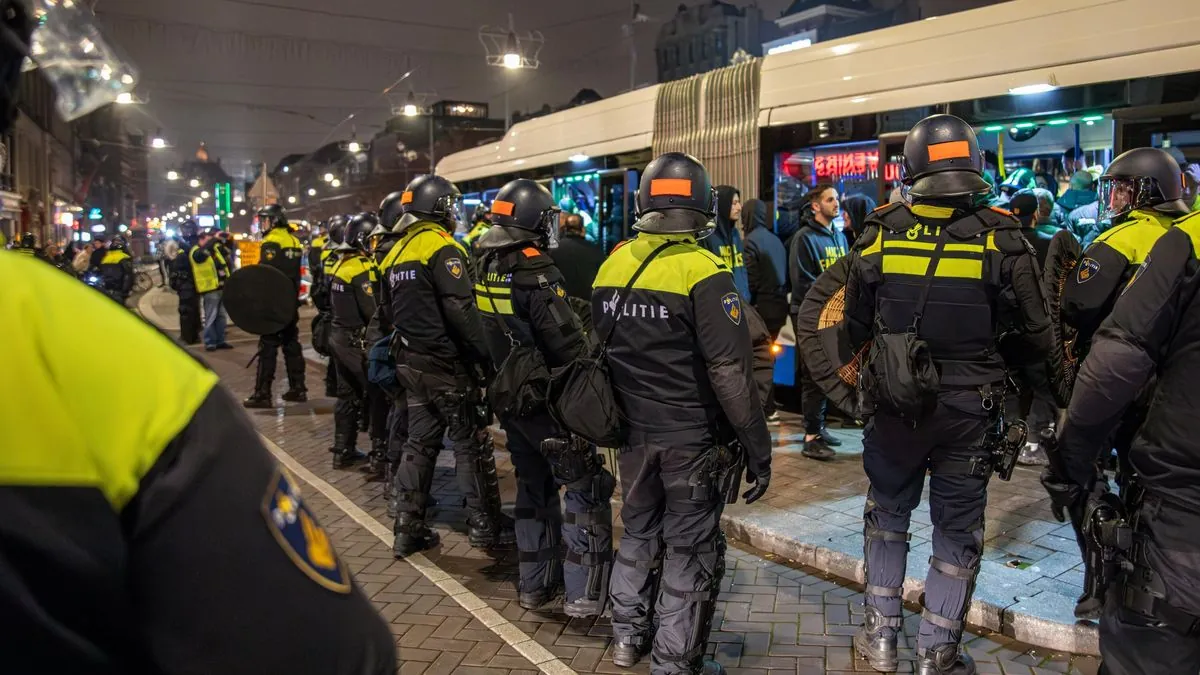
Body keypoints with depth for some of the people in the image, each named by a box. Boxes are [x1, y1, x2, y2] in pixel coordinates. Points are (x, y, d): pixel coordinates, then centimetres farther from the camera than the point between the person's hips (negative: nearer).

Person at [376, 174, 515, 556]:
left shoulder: (397, 252, 13)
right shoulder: (442, 248, -15)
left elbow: (391, 312, 19)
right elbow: (461, 310, -23)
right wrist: (484, 355, -19)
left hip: (412, 363, 8)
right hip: (447, 365, -8)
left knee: (420, 443, 13)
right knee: (471, 444, 2)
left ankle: (408, 528, 17)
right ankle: (486, 526, 10)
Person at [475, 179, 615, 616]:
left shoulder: (488, 270, 5)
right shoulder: (534, 273, -20)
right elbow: (568, 344, -21)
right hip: (550, 401, -8)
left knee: (534, 488, 19)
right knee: (587, 490, 0)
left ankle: (534, 585, 27)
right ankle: (583, 595, 1)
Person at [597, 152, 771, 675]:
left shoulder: (612, 266, 2)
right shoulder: (704, 274, -17)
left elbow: (599, 351, 11)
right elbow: (730, 373, -20)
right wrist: (758, 448, -12)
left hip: (634, 433, 6)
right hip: (692, 439, -6)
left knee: (639, 533, 23)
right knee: (690, 550, 8)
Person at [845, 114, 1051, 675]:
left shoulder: (879, 234, -9)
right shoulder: (1002, 238, -12)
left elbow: (856, 328, 2)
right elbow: (1036, 341, -6)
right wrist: (987, 356, 12)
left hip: (892, 403, 1)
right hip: (969, 410, -1)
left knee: (888, 511, 21)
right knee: (957, 530, 14)